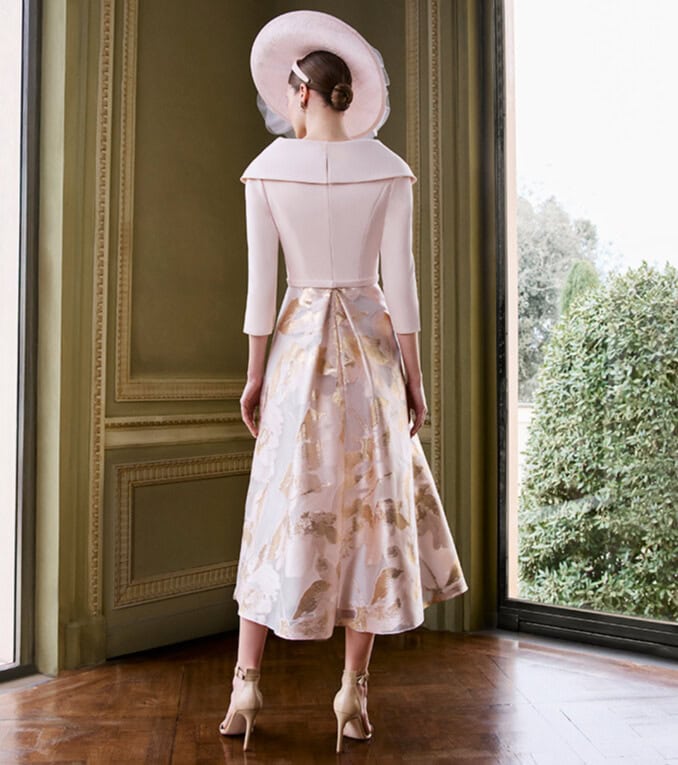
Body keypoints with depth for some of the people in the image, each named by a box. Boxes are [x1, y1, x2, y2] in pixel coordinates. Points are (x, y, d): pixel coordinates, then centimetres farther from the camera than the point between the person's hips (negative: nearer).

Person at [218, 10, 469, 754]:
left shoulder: (267, 169, -1)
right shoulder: (388, 168, 0)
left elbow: (261, 281, -3)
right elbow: (400, 281, -4)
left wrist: (255, 374, 4)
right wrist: (415, 378, 2)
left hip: (298, 343, 0)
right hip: (370, 344, 0)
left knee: (283, 506, 9)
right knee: (370, 504, 5)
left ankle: (246, 685, 13)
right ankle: (353, 694, 12)